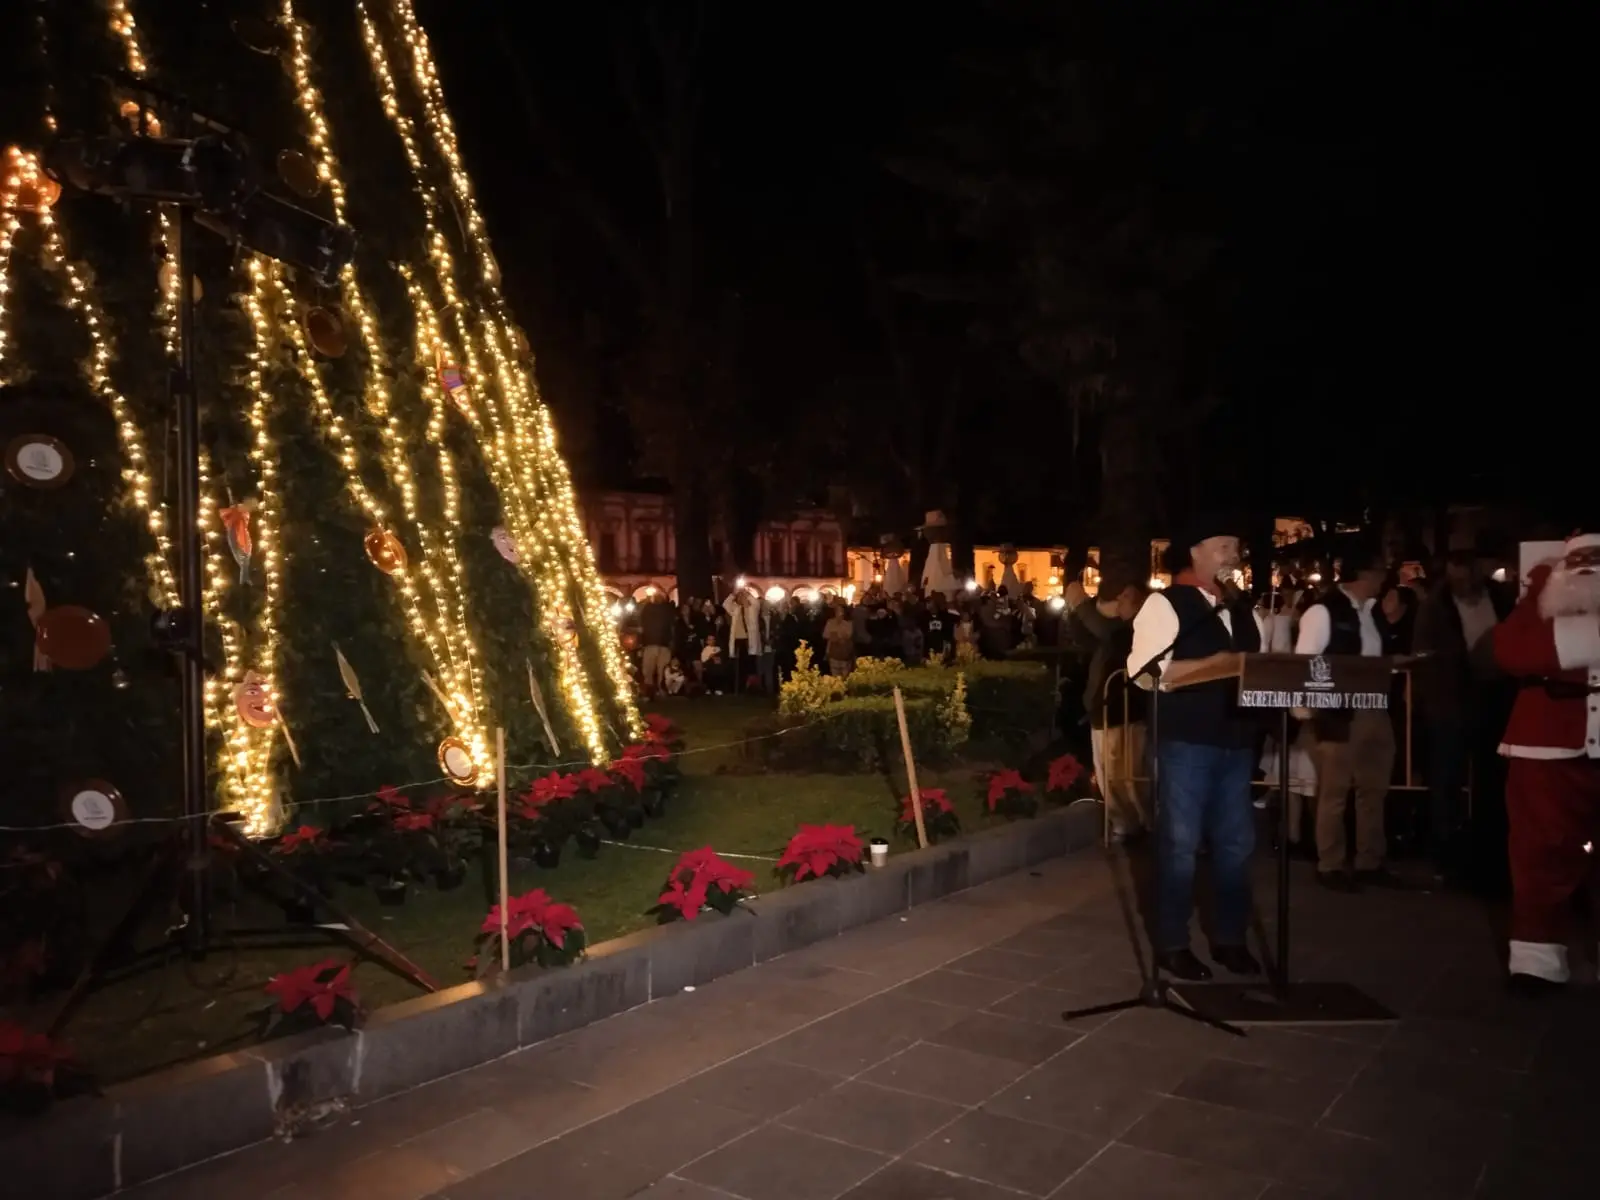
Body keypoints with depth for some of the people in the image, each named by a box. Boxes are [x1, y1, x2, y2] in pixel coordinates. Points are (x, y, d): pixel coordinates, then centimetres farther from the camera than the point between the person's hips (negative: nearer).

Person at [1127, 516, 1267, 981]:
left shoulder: (1244, 610, 15)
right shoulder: (1167, 604, -5)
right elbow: (1143, 671, -12)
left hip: (1236, 739, 7)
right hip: (1185, 740, -6)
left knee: (1236, 842, 12)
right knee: (1180, 843, 2)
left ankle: (1229, 938, 27)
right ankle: (1172, 944, 14)